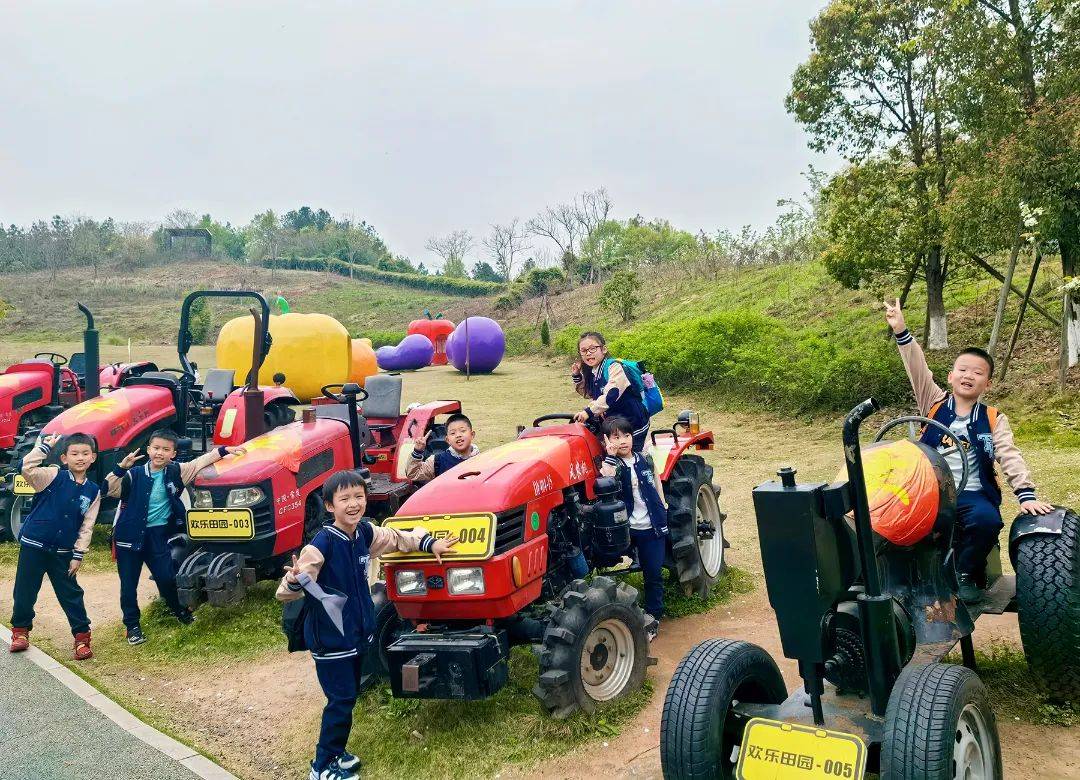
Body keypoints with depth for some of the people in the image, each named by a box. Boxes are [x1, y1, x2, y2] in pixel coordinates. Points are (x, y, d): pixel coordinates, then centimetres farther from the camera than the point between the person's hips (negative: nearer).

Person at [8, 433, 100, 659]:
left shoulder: (93, 491, 0)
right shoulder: (53, 475, -7)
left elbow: (87, 526, 2)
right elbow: (27, 468, -25)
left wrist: (78, 555, -2)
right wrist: (45, 446, -22)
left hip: (63, 552, 2)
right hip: (34, 545, -2)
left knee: (71, 594, 6)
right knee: (25, 590, 11)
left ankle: (82, 636, 16)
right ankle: (20, 630, 33)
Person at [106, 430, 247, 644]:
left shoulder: (176, 472, -2)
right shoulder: (134, 475, -8)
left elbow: (202, 461, 4)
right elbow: (110, 490, -16)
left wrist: (224, 450, 1)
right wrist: (121, 468, -27)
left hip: (158, 534, 1)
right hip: (130, 534, -1)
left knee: (166, 577, 5)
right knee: (129, 583, 6)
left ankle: (178, 609, 32)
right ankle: (132, 625, 20)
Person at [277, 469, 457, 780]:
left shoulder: (365, 532, -4)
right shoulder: (323, 543, -24)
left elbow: (396, 538, 18)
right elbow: (286, 591, -27)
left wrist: (429, 543, 10)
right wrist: (295, 580, -49)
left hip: (356, 632, 7)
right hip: (329, 637, -7)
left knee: (348, 696, 17)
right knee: (341, 700, -2)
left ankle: (334, 753, 35)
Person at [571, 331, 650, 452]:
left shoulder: (613, 366, -19)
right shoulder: (591, 373, 6)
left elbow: (612, 394, -31)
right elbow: (587, 393, 22)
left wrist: (589, 411, -35)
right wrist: (576, 377, 8)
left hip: (633, 423, -8)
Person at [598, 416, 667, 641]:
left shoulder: (645, 460, 3)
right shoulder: (611, 465, -7)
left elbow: (657, 483, 17)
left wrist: (663, 508, 12)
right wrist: (610, 456, -28)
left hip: (652, 528, 3)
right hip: (625, 528, -2)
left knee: (653, 573, 8)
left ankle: (653, 616, 21)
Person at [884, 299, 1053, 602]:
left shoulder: (993, 420, 7)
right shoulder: (934, 405, 7)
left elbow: (1010, 458, -1)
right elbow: (918, 369, -3)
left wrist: (1026, 494, -15)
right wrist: (901, 332, -14)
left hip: (972, 495, 0)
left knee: (987, 520, -31)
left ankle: (965, 574, -4)